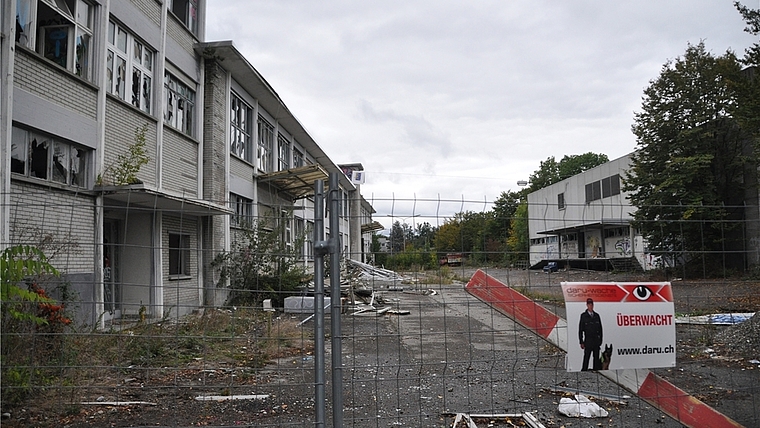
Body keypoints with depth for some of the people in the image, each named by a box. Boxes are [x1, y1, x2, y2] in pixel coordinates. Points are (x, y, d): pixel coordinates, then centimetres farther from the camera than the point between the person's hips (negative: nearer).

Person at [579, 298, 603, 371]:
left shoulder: (597, 315, 11)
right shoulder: (583, 316, 0)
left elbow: (600, 329, 13)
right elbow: (580, 330, -1)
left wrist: (600, 340, 6)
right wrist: (581, 342, -6)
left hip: (596, 340, 4)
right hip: (588, 341, -4)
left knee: (596, 358, 6)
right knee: (586, 357, -7)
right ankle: (584, 371, -3)